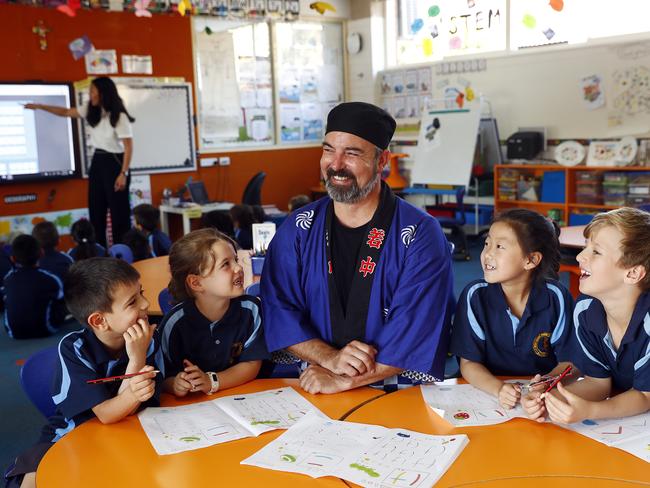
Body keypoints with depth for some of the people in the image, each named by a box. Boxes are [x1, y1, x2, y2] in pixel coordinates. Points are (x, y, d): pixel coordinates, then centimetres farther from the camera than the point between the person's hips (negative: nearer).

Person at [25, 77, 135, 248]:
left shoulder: (119, 116, -15)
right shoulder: (91, 111, 7)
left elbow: (128, 147, -17)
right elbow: (65, 112, 19)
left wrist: (123, 173, -21)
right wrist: (39, 106, 16)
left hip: (114, 163, -8)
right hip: (97, 162, 8)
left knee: (119, 213, -3)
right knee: (96, 211, 11)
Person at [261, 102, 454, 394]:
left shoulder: (421, 236, -5)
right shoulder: (298, 230, 6)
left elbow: (415, 331, -12)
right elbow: (279, 309, 1)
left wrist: (342, 381, -16)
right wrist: (330, 357, -15)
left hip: (401, 394, -1)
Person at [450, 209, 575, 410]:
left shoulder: (556, 297, -7)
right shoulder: (475, 295, -7)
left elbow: (569, 362, -2)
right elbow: (469, 363, -4)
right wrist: (499, 388, -23)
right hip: (489, 393, 0)